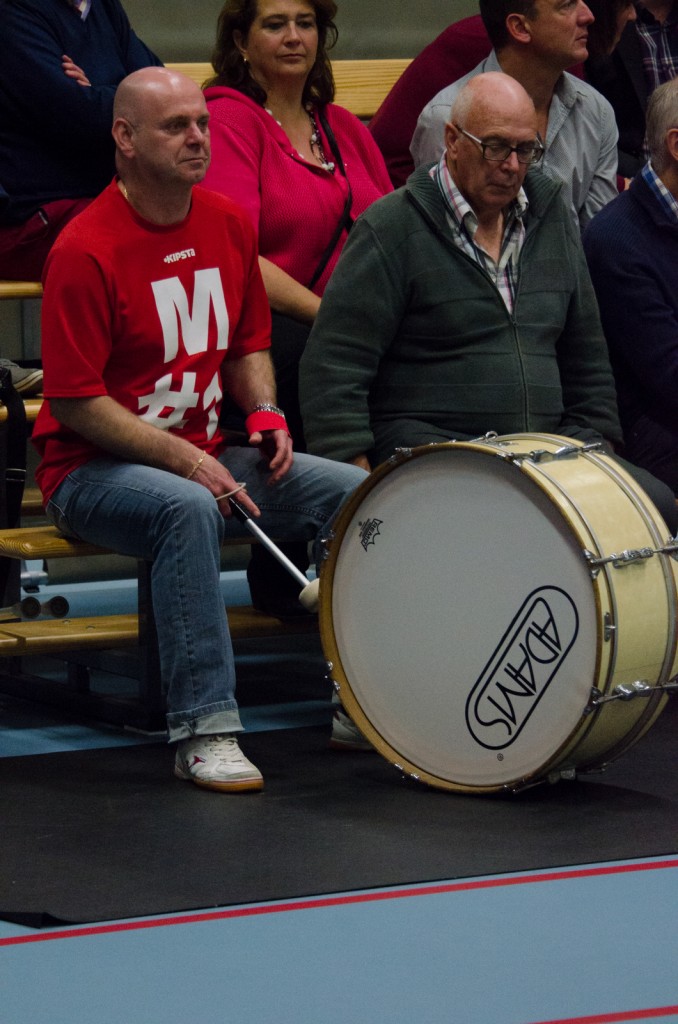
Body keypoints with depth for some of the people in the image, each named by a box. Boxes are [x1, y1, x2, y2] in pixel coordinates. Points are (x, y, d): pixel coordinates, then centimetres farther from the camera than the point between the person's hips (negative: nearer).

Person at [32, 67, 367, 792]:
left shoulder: (229, 223, 6)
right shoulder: (86, 250, -16)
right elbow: (77, 402, -16)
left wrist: (264, 411, -2)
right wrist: (183, 459, -22)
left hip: (206, 456, 7)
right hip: (94, 468, -7)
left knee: (356, 492, -10)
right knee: (188, 509, -39)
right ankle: (203, 731, -36)